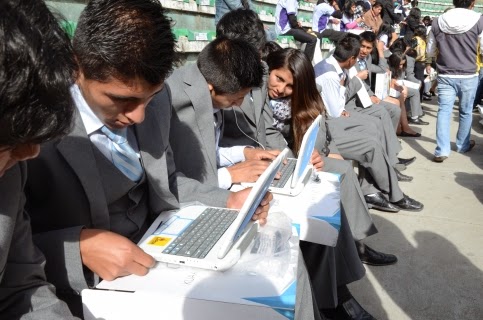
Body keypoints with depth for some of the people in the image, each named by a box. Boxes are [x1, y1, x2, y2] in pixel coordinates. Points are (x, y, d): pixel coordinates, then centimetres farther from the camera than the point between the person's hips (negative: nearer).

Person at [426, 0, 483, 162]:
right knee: (466, 112, 14)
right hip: (468, 76, -1)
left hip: (445, 76, 1)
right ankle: (463, 145, 29)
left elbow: (429, 52, 9)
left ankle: (442, 150, -8)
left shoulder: (438, 22, 1)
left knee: (444, 111, 1)